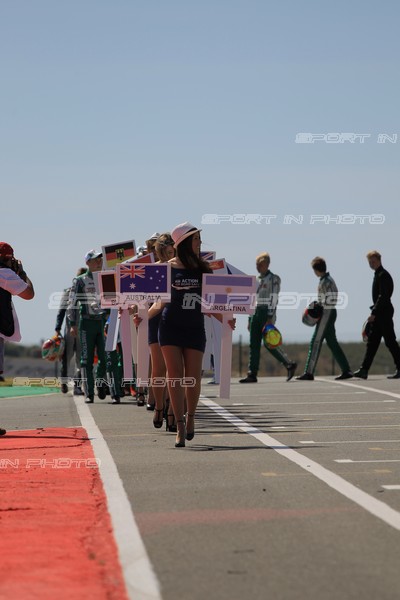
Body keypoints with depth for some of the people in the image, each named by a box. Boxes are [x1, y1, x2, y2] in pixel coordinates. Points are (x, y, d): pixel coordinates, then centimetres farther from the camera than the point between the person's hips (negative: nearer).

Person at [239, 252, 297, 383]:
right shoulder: (257, 280, 18)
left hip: (267, 313, -8)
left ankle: (289, 365, 4)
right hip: (256, 313, 8)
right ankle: (252, 374, -2)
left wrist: (270, 318, -20)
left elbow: (273, 299, -12)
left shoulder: (274, 279, -4)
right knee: (254, 344, 0)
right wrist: (250, 319, 18)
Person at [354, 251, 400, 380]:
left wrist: (374, 313, -22)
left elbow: (383, 296, -20)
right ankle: (364, 370, 4)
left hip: (384, 313, -10)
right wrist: (374, 311, 17)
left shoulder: (383, 275, -13)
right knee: (372, 341, 5)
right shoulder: (378, 275, 17)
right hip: (379, 314, 10)